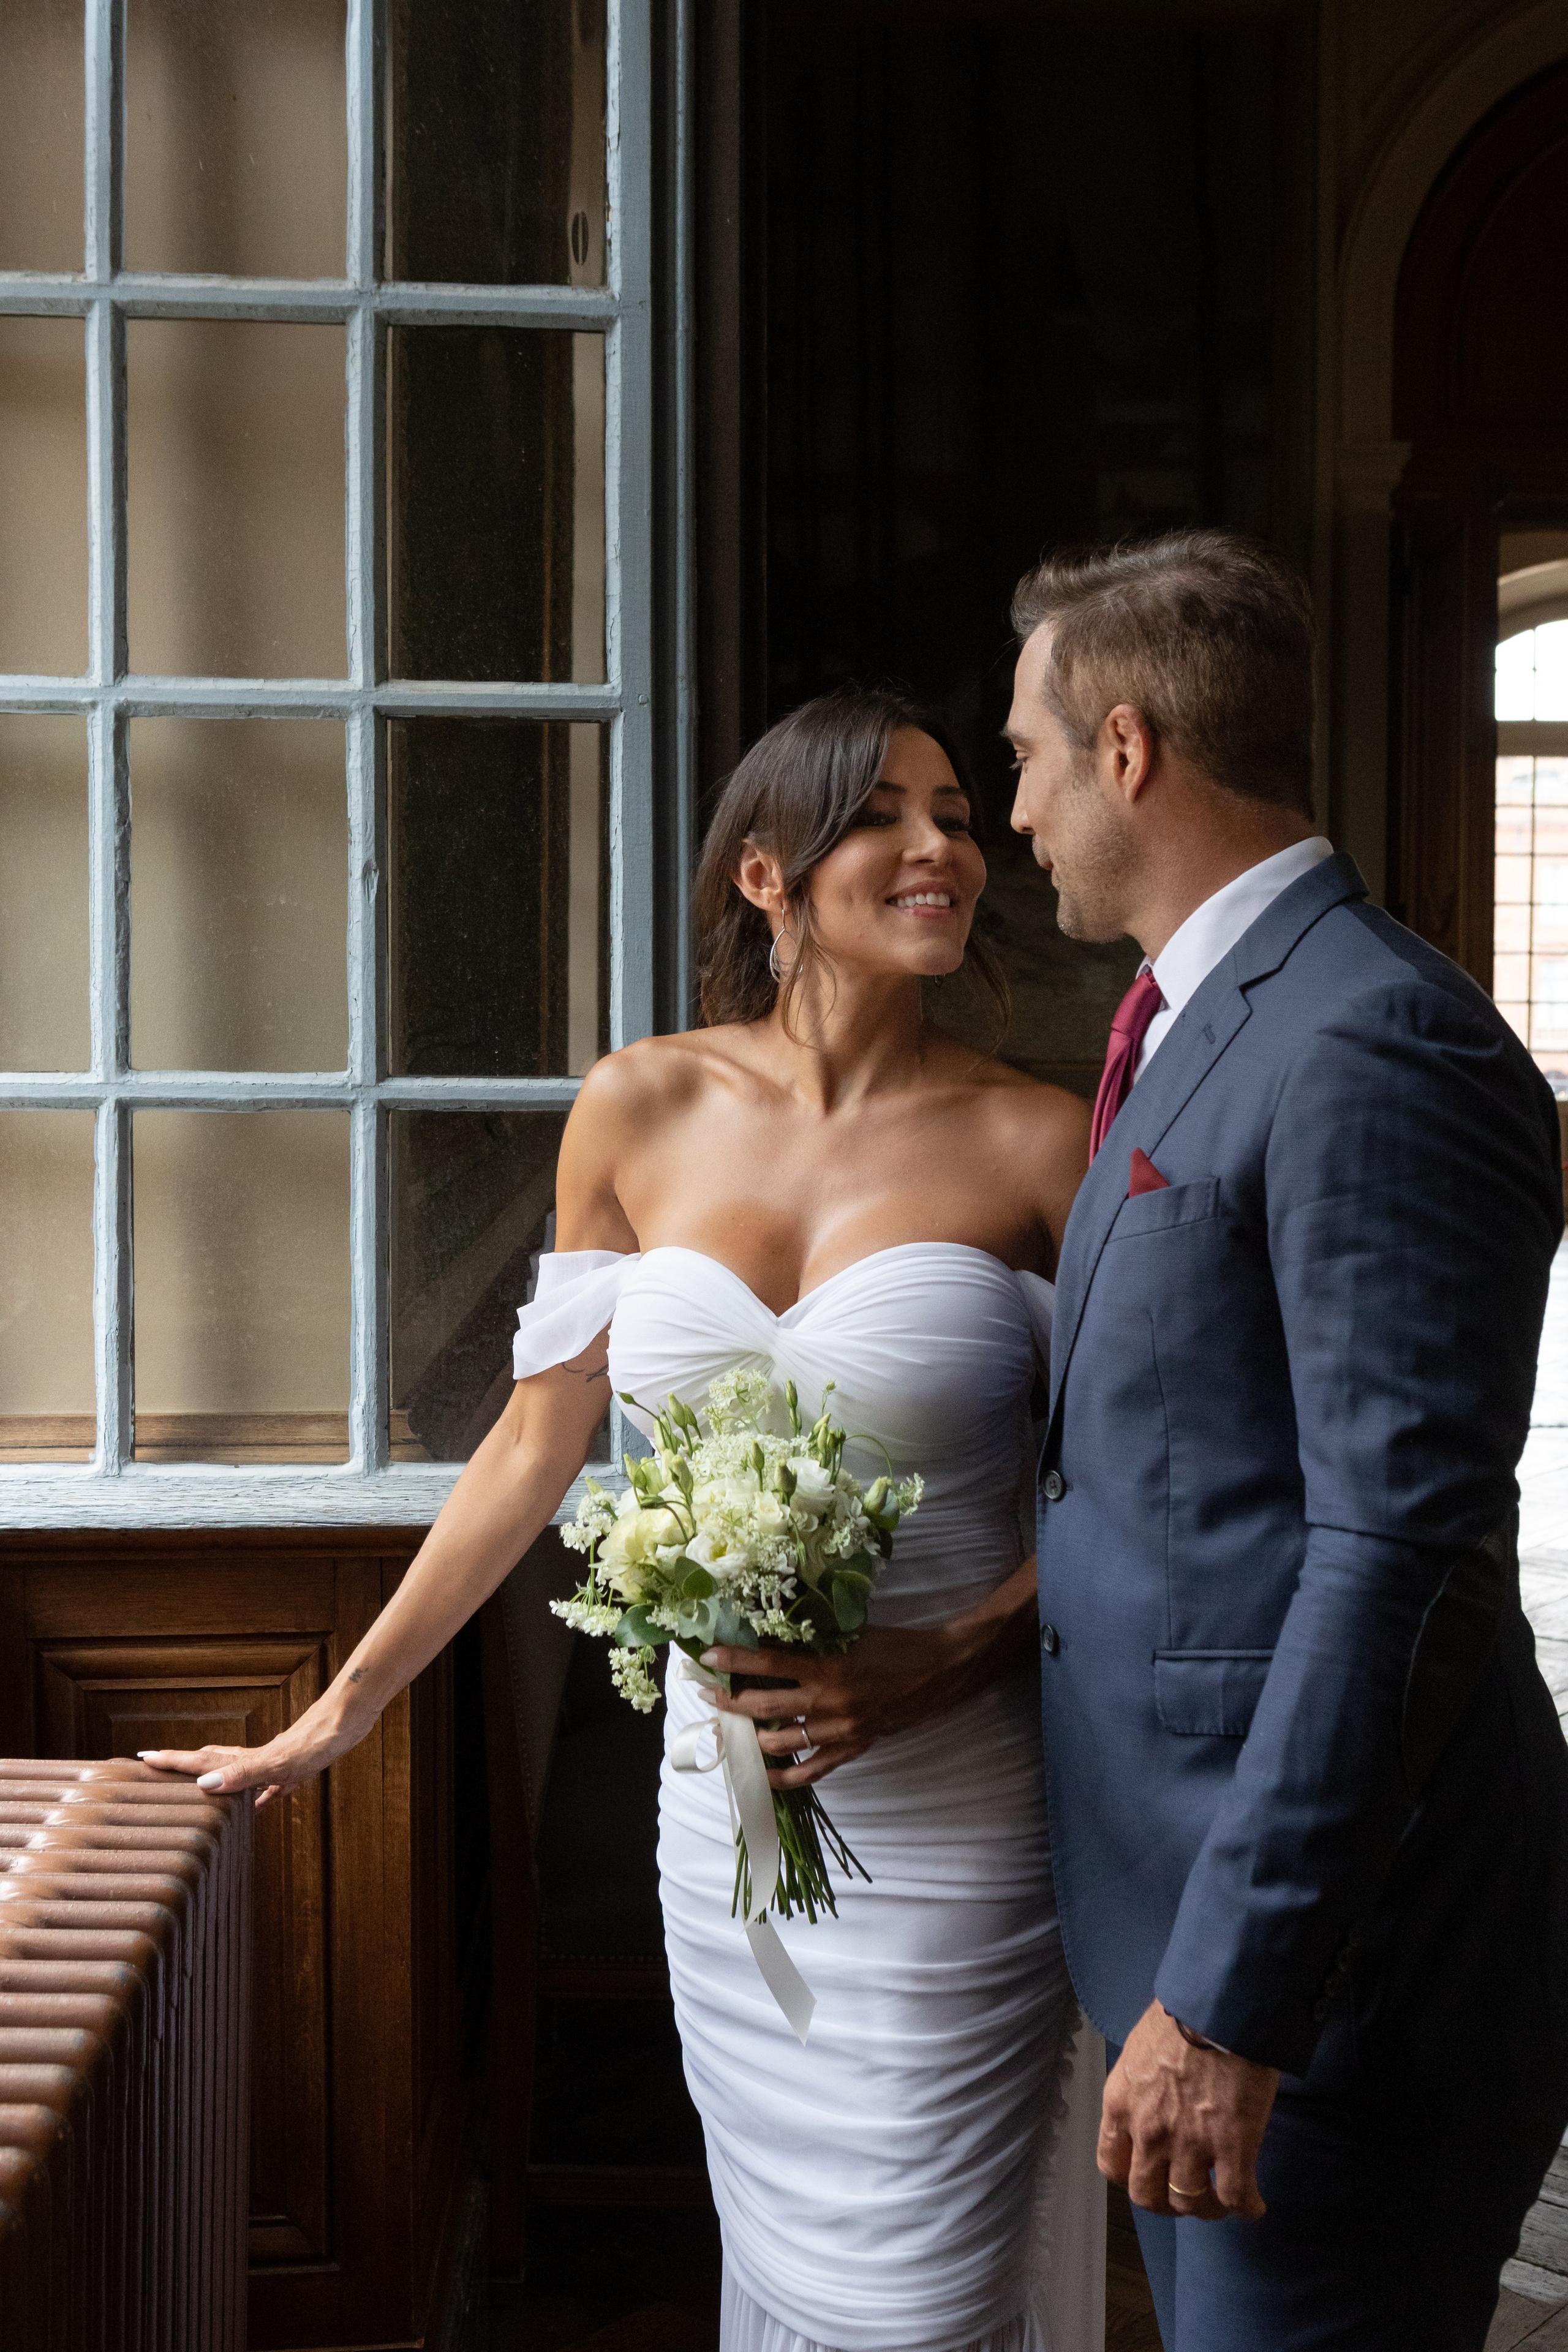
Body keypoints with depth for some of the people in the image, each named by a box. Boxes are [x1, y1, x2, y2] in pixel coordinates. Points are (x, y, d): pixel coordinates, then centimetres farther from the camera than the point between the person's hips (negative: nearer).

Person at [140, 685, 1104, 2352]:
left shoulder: (1034, 1144, -6)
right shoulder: (641, 1113, 1)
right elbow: (536, 1447, 9)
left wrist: (943, 1660, -19)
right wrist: (330, 1719, 12)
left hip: (949, 1831, -2)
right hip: (722, 1819, 2)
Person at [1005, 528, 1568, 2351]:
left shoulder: (1374, 1042, -18)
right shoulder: (1200, 1030, 13)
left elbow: (1402, 1561, -23)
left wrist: (1232, 1998, -23)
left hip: (1328, 1951, -9)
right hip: (1194, 1918, 9)